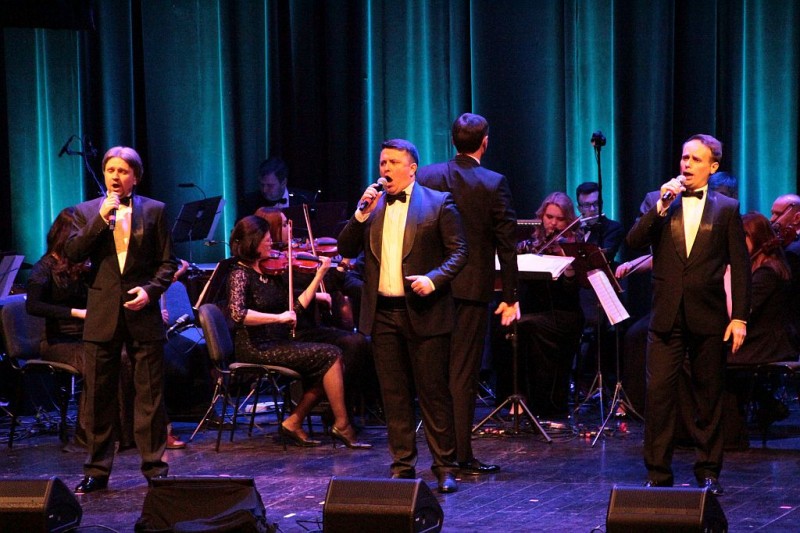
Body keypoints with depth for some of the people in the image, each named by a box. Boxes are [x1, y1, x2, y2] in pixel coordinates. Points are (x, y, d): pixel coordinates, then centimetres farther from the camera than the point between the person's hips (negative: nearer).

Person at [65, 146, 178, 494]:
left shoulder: (154, 210, 6)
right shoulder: (87, 212, 9)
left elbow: (167, 262, 6)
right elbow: (72, 254, -5)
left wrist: (151, 290, -11)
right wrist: (101, 219, -13)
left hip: (142, 313, -1)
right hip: (102, 315, 1)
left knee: (150, 394, 1)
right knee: (98, 396, 3)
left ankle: (155, 466, 9)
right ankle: (97, 470, 11)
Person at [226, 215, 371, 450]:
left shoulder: (272, 271, 11)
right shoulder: (240, 274, -10)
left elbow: (297, 307, 10)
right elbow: (238, 313, -26)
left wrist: (320, 274, 6)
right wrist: (278, 317, -27)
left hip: (277, 343, 8)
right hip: (256, 349, -8)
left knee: (327, 367, -8)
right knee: (330, 355, -14)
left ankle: (293, 423, 0)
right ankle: (341, 425, -7)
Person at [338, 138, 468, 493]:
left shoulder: (438, 203, 0)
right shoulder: (371, 205, 12)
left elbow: (458, 251, -3)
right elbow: (346, 250, 7)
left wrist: (433, 279, -18)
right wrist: (362, 214, -7)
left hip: (424, 313, -4)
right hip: (382, 314, 4)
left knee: (433, 392, -2)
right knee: (394, 395, 8)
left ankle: (444, 467, 5)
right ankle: (402, 466, 14)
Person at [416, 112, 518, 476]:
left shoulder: (425, 177, 0)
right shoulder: (493, 184, -9)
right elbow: (506, 243, -8)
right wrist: (510, 297, -2)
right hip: (473, 287, -3)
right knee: (463, 374, 0)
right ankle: (462, 456, 1)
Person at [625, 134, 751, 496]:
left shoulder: (726, 209, 6)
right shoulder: (659, 202, 10)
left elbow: (740, 266, 3)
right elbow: (633, 242, -3)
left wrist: (739, 317, -4)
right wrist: (661, 207, -14)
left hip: (708, 317, -1)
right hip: (667, 316, 1)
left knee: (709, 396, 6)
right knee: (659, 392, -4)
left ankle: (708, 472, 15)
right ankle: (658, 473, 2)